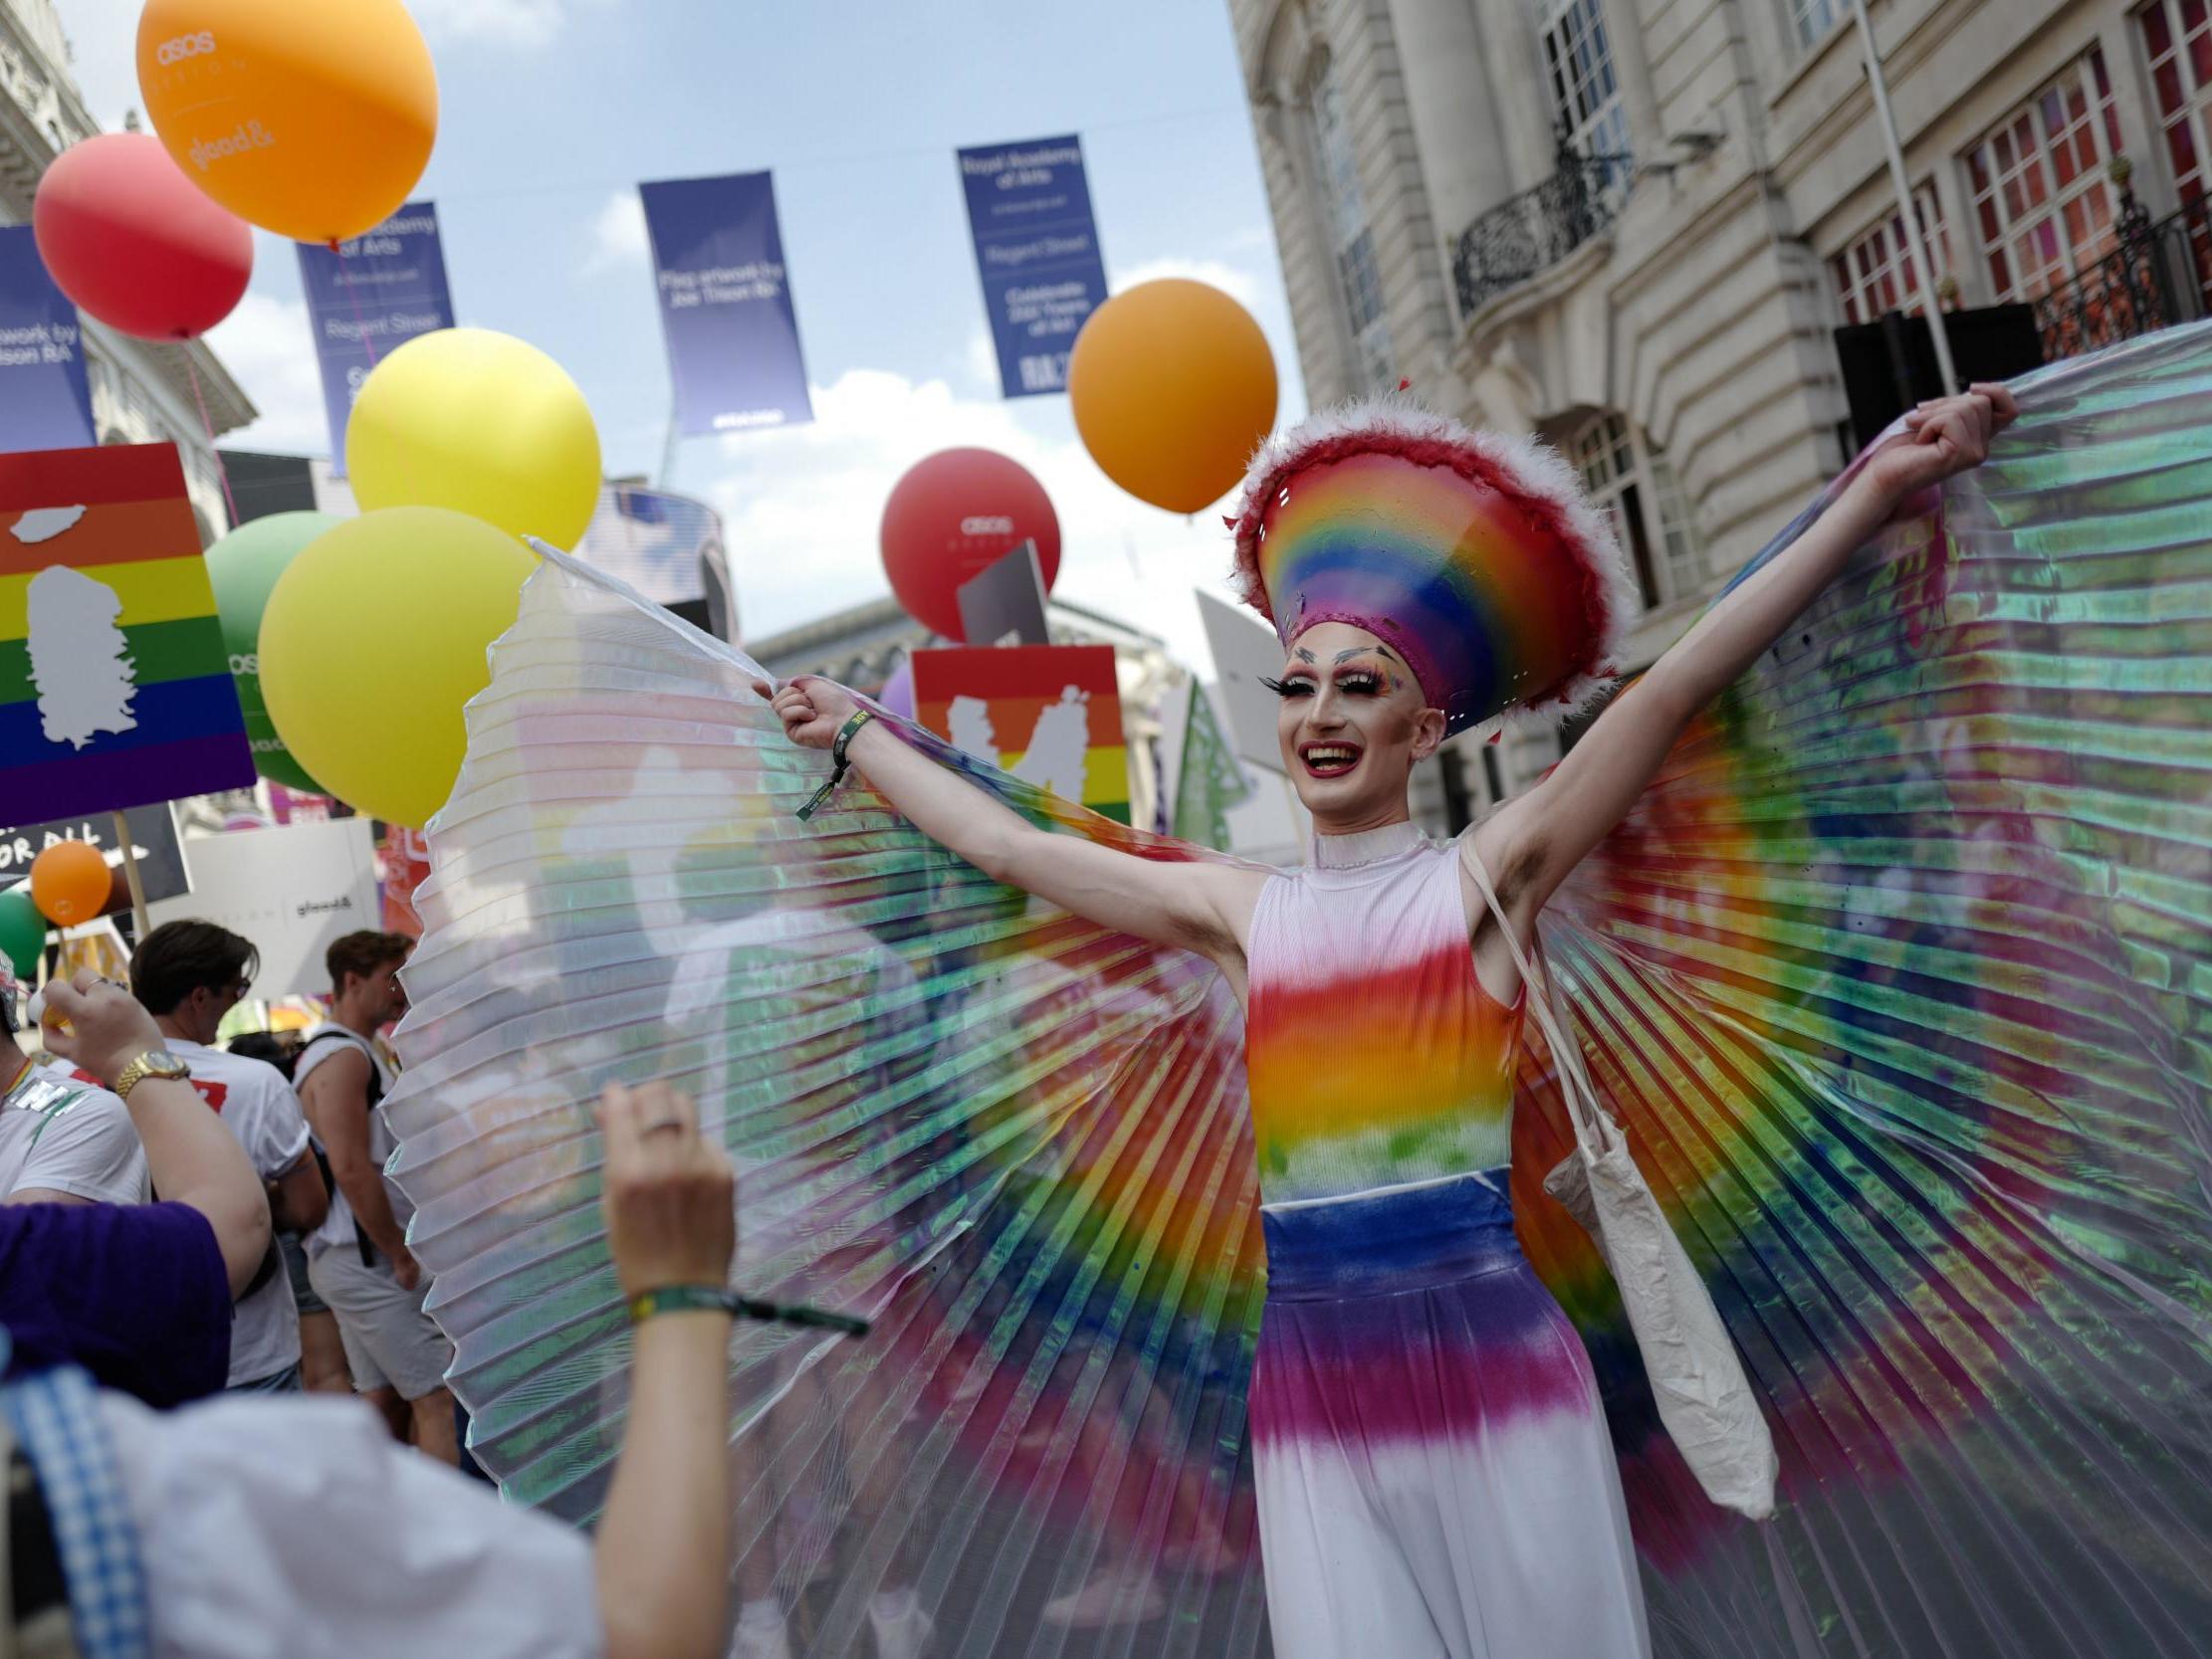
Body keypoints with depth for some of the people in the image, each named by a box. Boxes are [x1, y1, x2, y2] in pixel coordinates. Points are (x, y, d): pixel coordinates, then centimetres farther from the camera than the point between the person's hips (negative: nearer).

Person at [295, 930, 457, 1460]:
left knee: (385, 1402, 12)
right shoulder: (343, 1056, -14)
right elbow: (351, 1168, -21)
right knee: (439, 1399, -11)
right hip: (368, 1258, -10)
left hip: (361, 1258, 10)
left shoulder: (358, 1052, 18)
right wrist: (402, 1255, -15)